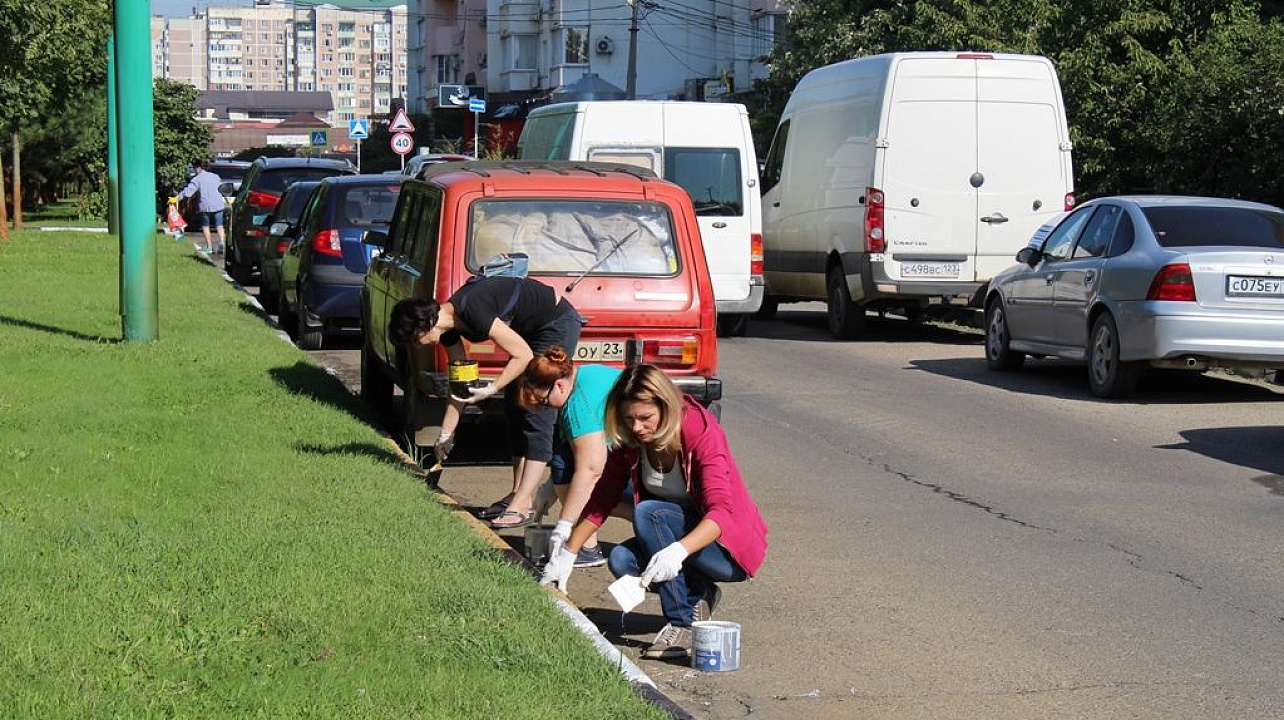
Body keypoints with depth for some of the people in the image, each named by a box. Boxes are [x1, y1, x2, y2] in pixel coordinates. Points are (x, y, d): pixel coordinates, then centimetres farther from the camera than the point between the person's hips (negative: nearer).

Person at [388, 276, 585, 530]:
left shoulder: (471, 310, -31)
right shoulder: (448, 327, -3)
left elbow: (524, 356, -26)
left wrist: (490, 390, -24)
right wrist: (445, 437, 10)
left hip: (558, 323, -10)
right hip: (530, 328, 10)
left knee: (538, 413, -13)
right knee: (514, 407, 8)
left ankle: (524, 504, -16)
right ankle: (518, 495, 13)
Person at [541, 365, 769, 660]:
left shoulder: (702, 433, -24)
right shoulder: (629, 443, -5)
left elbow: (721, 511, -34)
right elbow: (602, 499, 3)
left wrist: (678, 551, -51)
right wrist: (567, 554, -5)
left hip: (732, 549, -6)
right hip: (680, 537, 6)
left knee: (648, 513, -29)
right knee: (621, 561, -22)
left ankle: (682, 625, -25)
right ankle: (698, 596, 1)